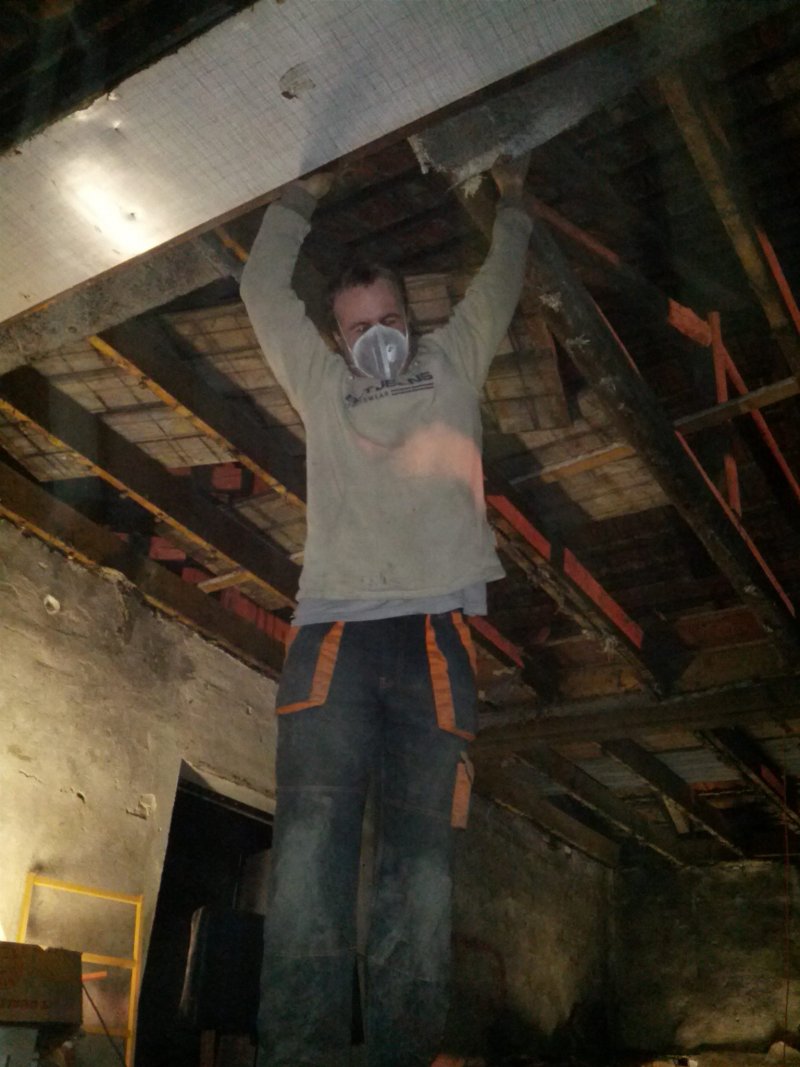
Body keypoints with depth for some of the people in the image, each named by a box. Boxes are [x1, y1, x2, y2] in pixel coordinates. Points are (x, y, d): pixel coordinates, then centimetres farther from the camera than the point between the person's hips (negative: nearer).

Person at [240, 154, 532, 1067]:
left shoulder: (452, 362, 27)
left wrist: (510, 201, 50)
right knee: (312, 830, -16)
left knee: (423, 850, -9)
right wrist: (302, 197, 46)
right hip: (333, 628, 1)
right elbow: (264, 288, 36)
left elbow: (498, 284, 37)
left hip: (436, 630, 0)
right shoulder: (319, 383, 28)